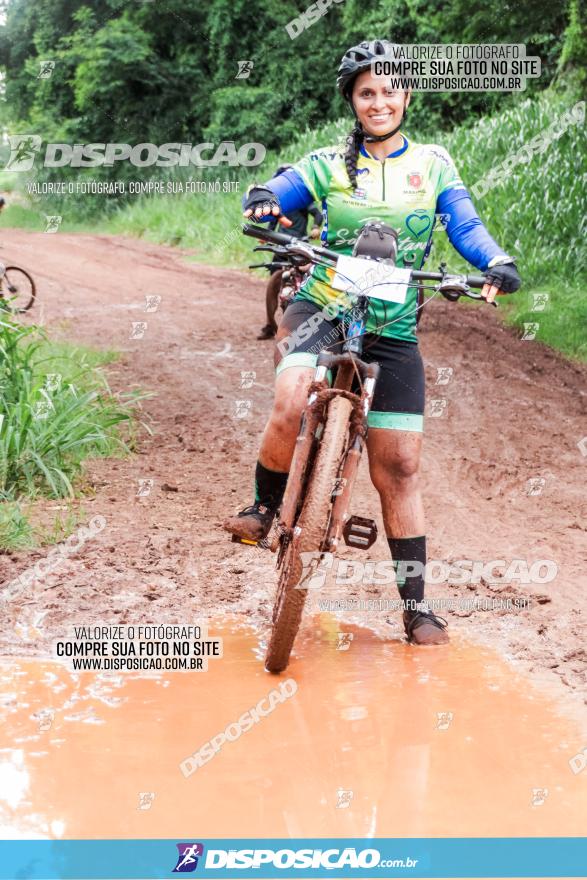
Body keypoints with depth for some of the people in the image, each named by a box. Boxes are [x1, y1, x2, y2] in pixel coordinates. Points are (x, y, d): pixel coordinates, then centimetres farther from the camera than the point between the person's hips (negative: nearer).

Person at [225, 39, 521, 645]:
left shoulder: (433, 165, 7)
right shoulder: (327, 165, 4)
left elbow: (466, 227, -2)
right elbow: (272, 197, -5)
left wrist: (498, 261, -24)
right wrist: (261, 200, -30)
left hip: (393, 329, 2)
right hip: (321, 308, -1)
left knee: (398, 467, 2)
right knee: (292, 405, -33)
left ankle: (415, 603, 11)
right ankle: (263, 507, -5)